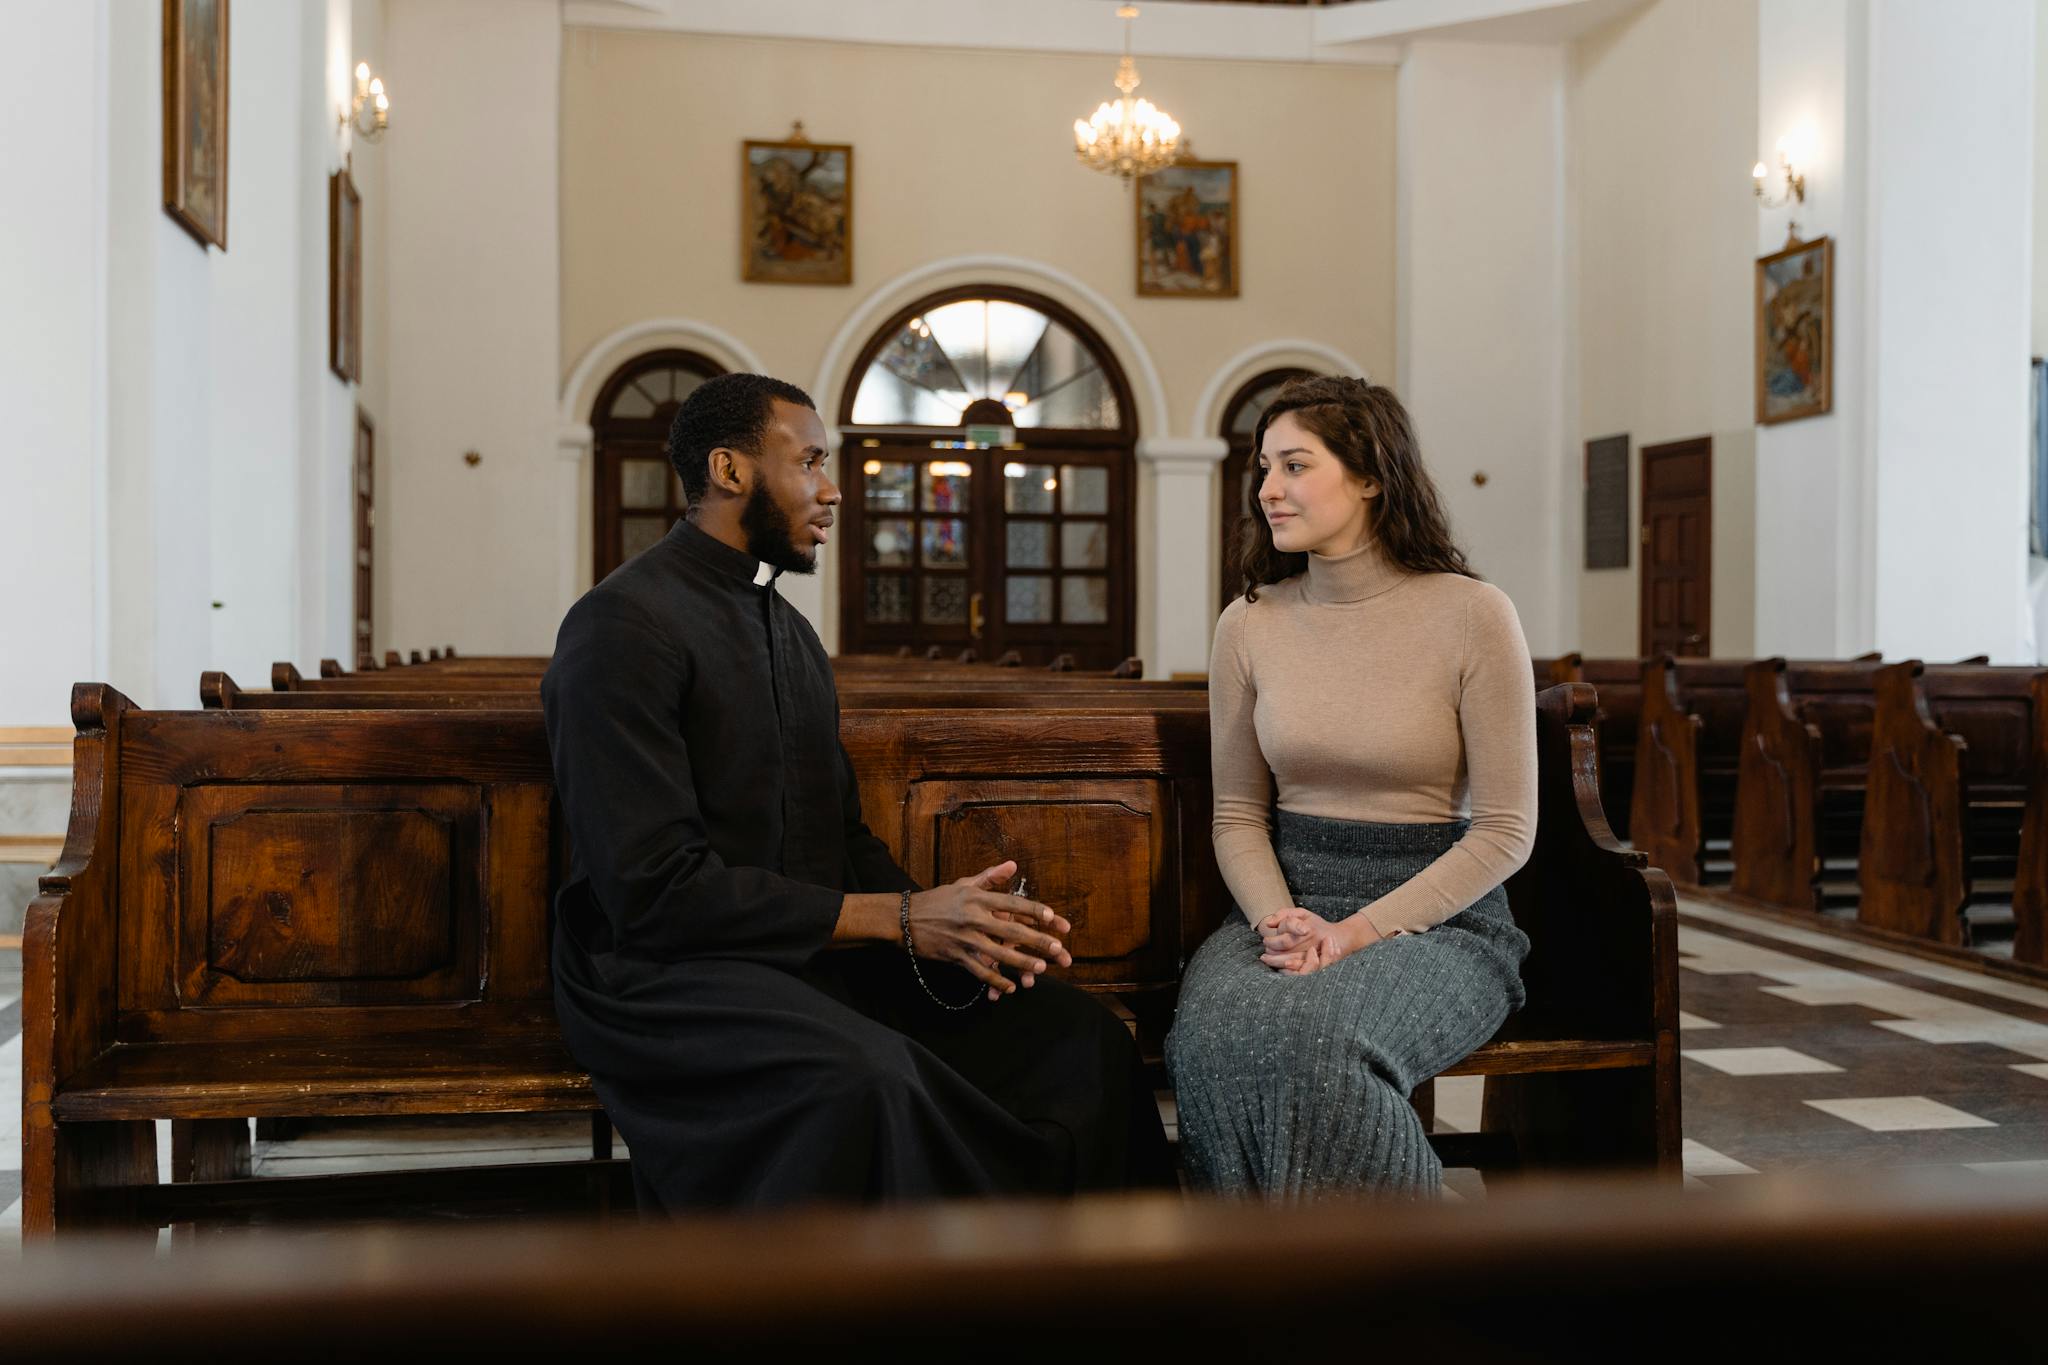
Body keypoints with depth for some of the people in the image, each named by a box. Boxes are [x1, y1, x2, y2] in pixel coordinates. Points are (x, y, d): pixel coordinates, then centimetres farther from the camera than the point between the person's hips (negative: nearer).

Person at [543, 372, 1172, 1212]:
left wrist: (956, 921, -5)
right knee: (865, 1074, -37)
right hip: (662, 969, -8)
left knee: (1080, 1038, -11)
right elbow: (654, 888, -19)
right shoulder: (625, 628, -11)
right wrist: (898, 918, -19)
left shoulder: (790, 630, 18)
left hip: (813, 949, 8)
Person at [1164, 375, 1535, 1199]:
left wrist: (1361, 931, -15)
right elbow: (1238, 814, 11)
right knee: (1210, 1038, -31)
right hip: (1286, 903, 3)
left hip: (1437, 915, -3)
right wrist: (1279, 919, -10)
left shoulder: (1472, 615, -6)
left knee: (1308, 1038, -34)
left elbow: (1505, 830, -6)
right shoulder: (1248, 625, 6)